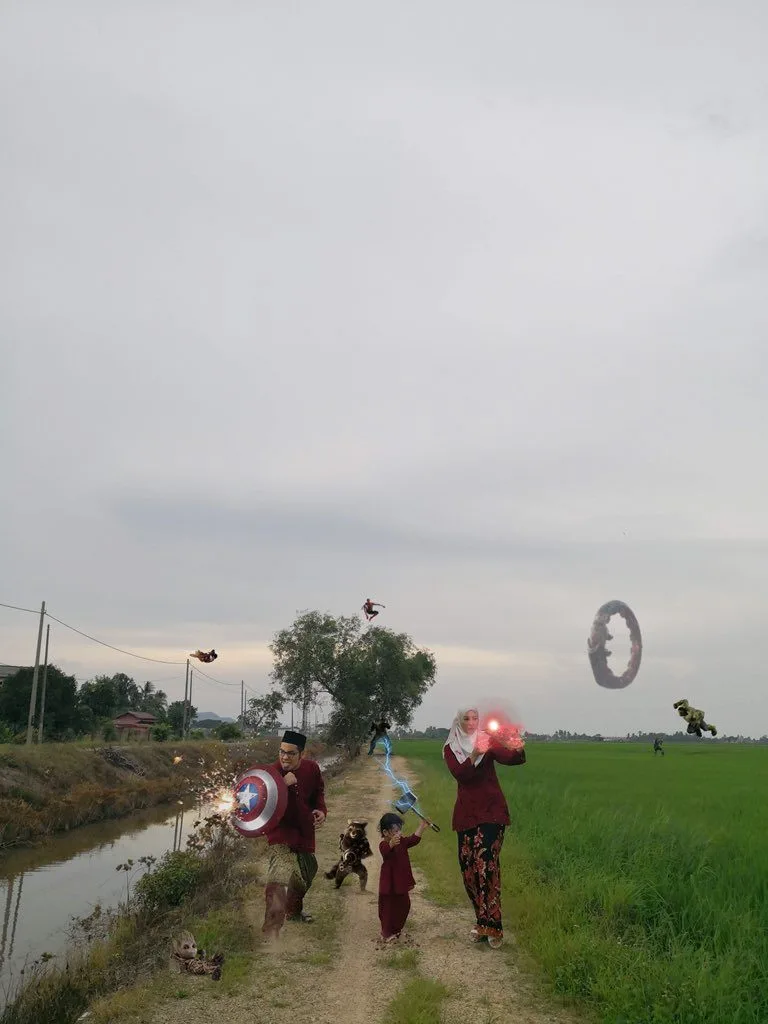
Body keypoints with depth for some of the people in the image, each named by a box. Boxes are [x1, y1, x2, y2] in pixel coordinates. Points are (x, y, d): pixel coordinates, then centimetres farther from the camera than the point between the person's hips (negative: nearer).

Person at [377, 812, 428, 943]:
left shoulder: (402, 841, 0)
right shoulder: (384, 845, -24)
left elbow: (413, 840, 8)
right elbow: (386, 852, -45)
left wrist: (421, 827, 1)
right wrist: (391, 844, -67)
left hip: (402, 881, 7)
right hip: (389, 882, -7)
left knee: (403, 905, 17)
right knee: (388, 907, 5)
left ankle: (396, 929, 36)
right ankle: (387, 933, 20)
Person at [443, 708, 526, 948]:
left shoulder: (488, 740, 1)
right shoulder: (451, 748, 5)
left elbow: (509, 758, -17)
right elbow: (459, 773, -13)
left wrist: (517, 749, -40)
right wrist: (474, 755, -29)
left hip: (491, 810, -3)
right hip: (467, 812, 3)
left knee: (486, 862, -16)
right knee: (467, 865, 4)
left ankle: (491, 926, -10)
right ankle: (484, 922, 19)